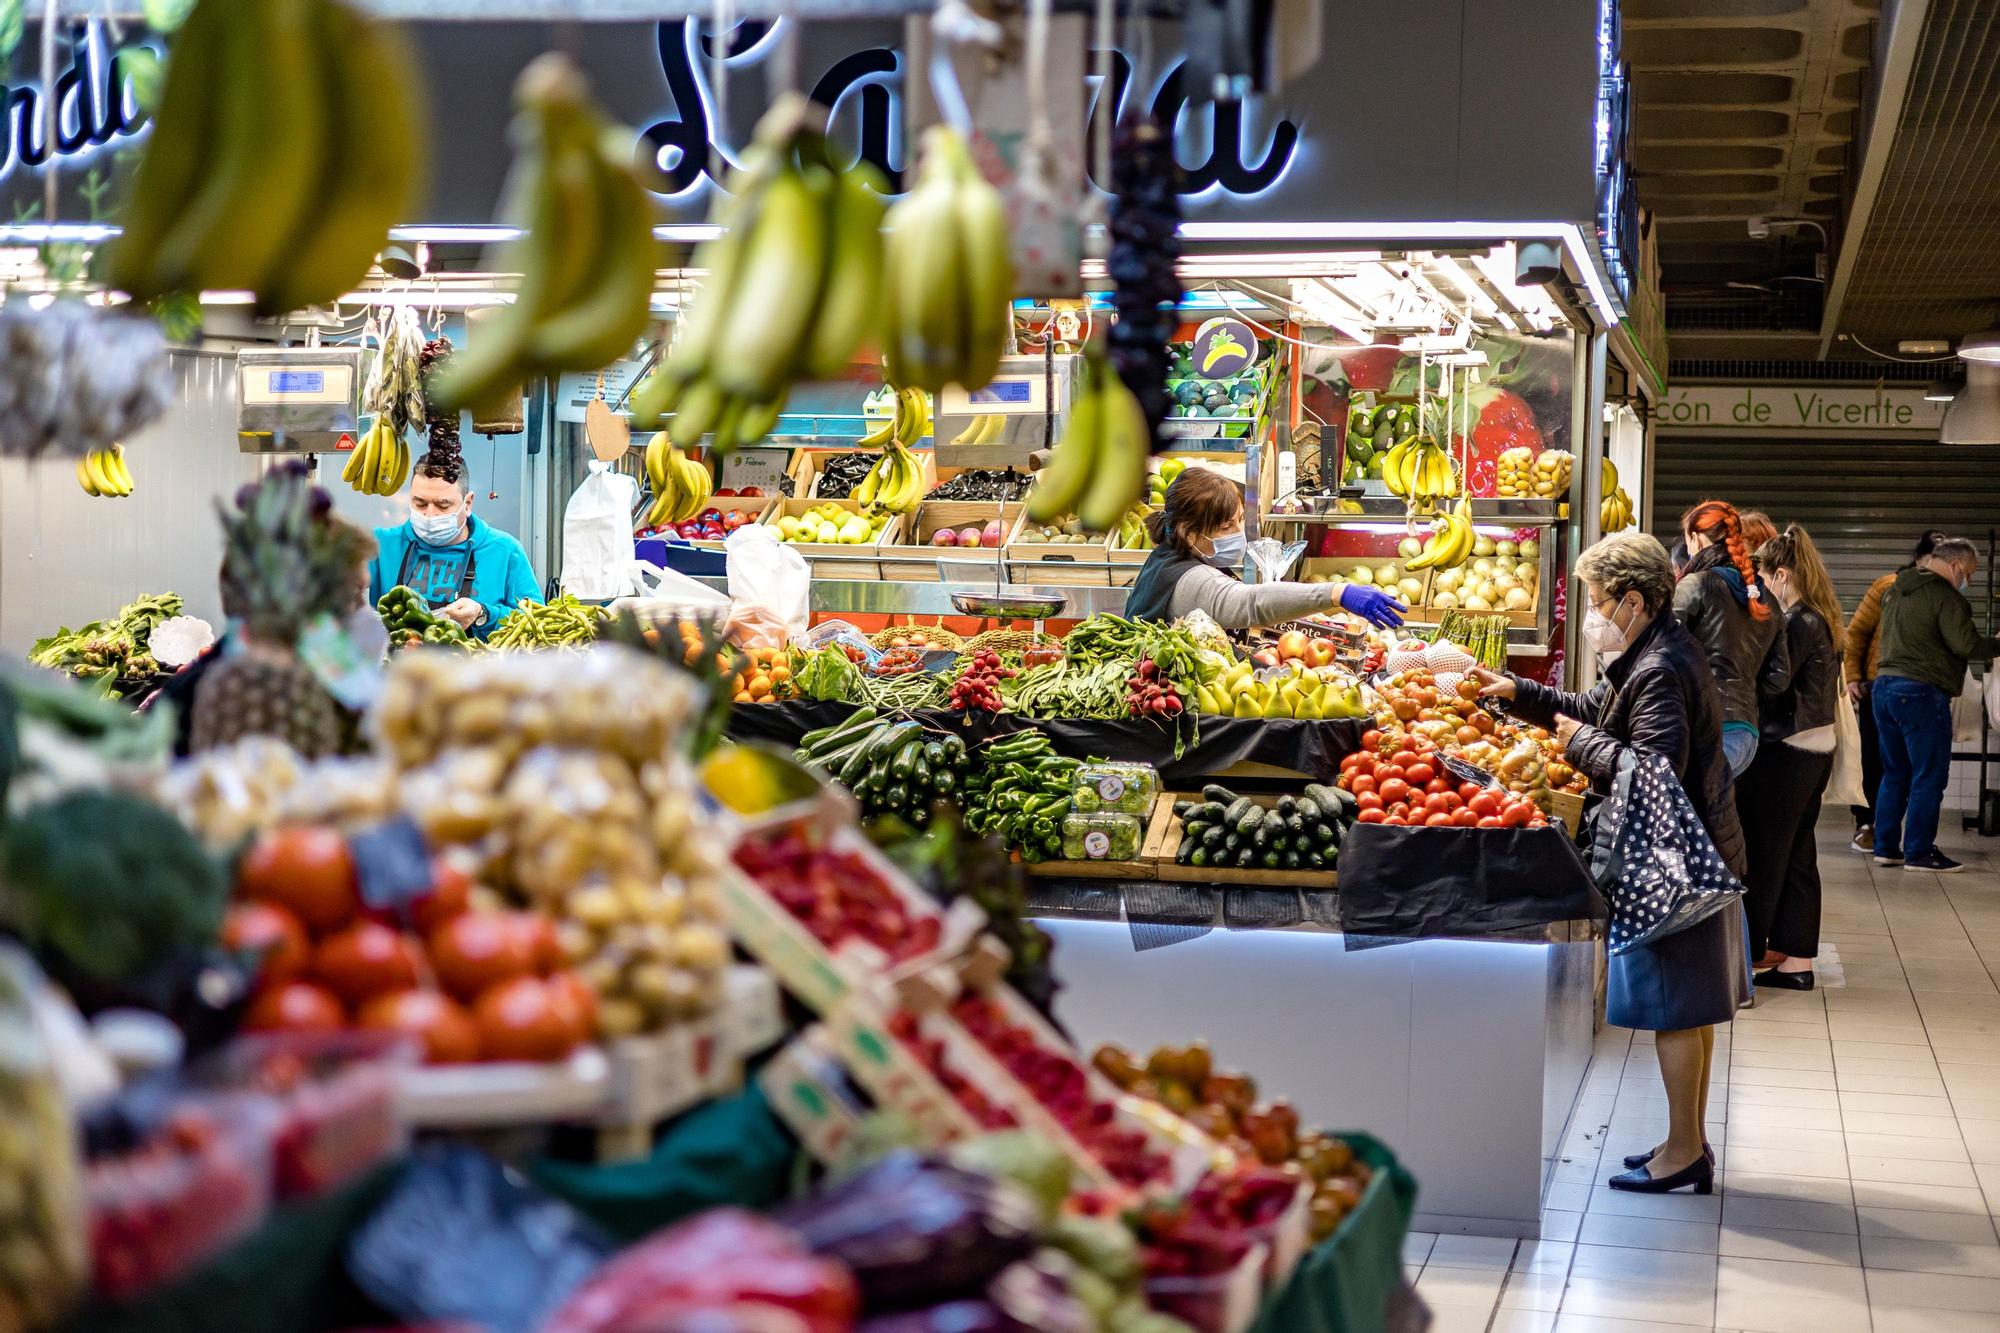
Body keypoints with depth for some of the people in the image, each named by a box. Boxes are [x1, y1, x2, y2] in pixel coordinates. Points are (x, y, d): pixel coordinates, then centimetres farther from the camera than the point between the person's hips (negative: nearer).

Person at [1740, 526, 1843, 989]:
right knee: (1796, 855, 13)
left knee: (1761, 855, -1)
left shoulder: (1797, 623, -18)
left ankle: (1746, 953, 6)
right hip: (1815, 748, 10)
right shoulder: (1821, 620, 11)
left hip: (1785, 753, -10)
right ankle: (1796, 959, 17)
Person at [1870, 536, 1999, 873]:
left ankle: (1886, 847, 16)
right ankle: (1919, 852, -1)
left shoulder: (1897, 591, 16)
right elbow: (1966, 644, -17)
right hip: (1921, 693, -9)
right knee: (1929, 776, -2)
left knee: (1895, 773, 15)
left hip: (1885, 685, 9)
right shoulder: (1945, 595, -12)